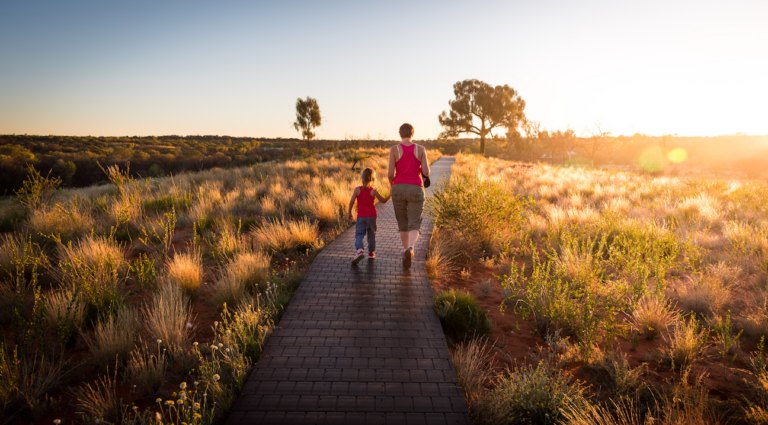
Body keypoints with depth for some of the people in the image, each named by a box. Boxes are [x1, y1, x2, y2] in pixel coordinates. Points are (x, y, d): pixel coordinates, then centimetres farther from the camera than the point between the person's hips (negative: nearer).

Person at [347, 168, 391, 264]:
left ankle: (359, 250, -28)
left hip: (361, 216, -1)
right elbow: (384, 201, 3)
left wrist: (349, 212, 5)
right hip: (372, 216, 1)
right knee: (371, 234, 17)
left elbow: (351, 202, -7)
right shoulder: (374, 191, -7)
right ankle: (371, 252, 27)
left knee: (359, 234, -3)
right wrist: (391, 195, 17)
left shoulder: (357, 189, -6)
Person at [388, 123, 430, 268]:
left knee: (403, 223, 20)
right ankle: (410, 249, -32)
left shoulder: (394, 149, -4)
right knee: (414, 226, -3)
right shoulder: (421, 149, -1)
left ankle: (406, 251, 30)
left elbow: (390, 173, -9)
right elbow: (426, 173, -7)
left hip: (399, 189, 1)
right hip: (415, 190, -1)